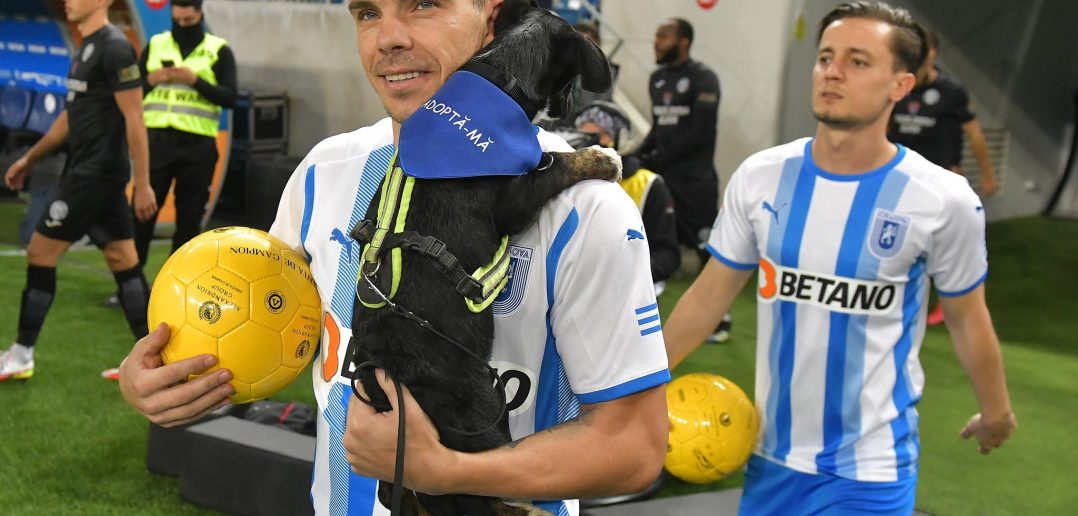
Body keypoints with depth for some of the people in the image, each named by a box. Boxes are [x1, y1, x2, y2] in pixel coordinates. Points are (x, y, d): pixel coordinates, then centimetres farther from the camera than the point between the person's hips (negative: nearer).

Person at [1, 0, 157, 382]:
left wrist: (143, 184, -19)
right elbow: (72, 115, 24)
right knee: (123, 262, 7)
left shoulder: (115, 48, -15)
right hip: (92, 173, 9)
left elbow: (134, 119, -18)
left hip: (96, 174, -9)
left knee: (40, 252, -2)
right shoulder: (88, 47, 15)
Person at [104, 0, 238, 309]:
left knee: (189, 218, 4)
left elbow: (230, 98, -6)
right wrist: (150, 79, -10)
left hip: (198, 145, -1)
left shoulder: (219, 51, 3)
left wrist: (195, 80, -17)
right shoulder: (155, 45, 10)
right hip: (157, 140, 1)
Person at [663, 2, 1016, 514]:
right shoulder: (760, 177, -6)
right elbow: (710, 294, 4)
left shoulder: (943, 201, -12)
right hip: (772, 453, 3)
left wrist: (996, 411, 14)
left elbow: (967, 319, 2)